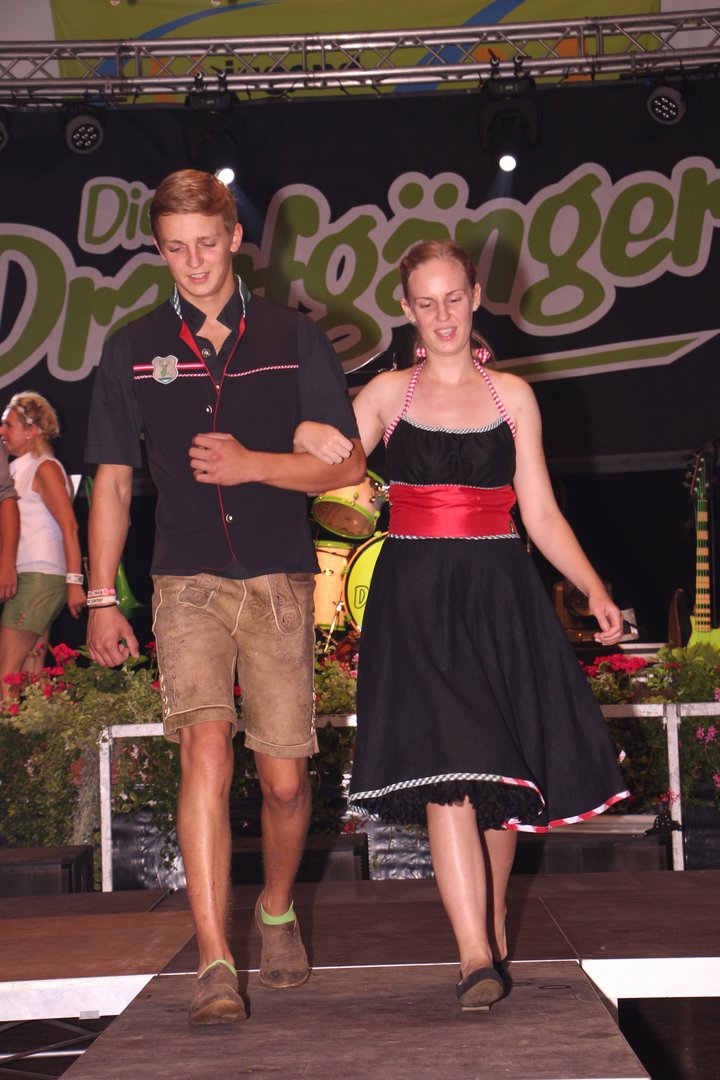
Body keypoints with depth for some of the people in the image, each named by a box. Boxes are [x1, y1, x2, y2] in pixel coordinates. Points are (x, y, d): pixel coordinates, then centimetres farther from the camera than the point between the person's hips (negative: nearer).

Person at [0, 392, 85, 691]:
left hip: (39, 577, -9)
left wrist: (74, 581, -20)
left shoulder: (45, 469, -5)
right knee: (29, 675, 5)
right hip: (25, 577, 9)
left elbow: (69, 526, -13)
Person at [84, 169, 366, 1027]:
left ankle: (276, 910, 32)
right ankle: (215, 964, -18)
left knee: (285, 778, 3)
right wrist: (101, 598, 7)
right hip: (187, 584, 0)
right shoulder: (132, 351, 8)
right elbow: (113, 481, 12)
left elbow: (348, 466, 5)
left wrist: (252, 464, -10)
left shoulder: (293, 339, 5)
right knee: (206, 749, -19)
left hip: (279, 581, 0)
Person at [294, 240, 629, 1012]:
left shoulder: (512, 396, 9)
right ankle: (476, 955, -15)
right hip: (414, 600, -1)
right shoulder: (387, 394, 8)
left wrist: (593, 590, -2)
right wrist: (313, 435, -19)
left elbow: (540, 514, 7)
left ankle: (492, 925, 26)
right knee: (444, 766, -13)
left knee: (504, 773, 5)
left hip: (497, 598, 1)